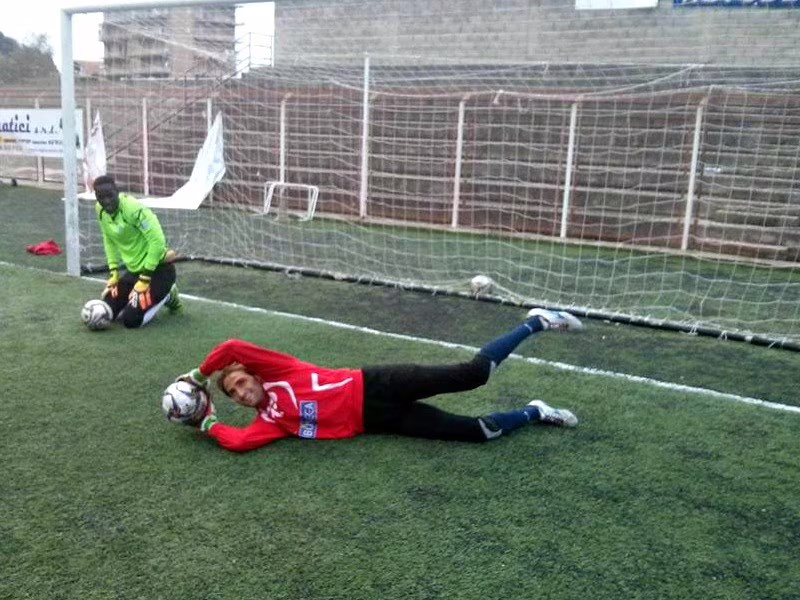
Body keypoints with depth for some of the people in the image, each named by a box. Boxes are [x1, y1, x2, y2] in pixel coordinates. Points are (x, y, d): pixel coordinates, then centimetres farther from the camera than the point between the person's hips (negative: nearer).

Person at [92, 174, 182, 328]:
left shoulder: (134, 209, -25)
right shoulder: (101, 210, -2)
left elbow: (157, 241, -26)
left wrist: (144, 278, -21)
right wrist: (114, 272, 6)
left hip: (159, 268, -8)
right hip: (134, 269, 8)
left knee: (131, 320, -15)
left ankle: (167, 297, 10)